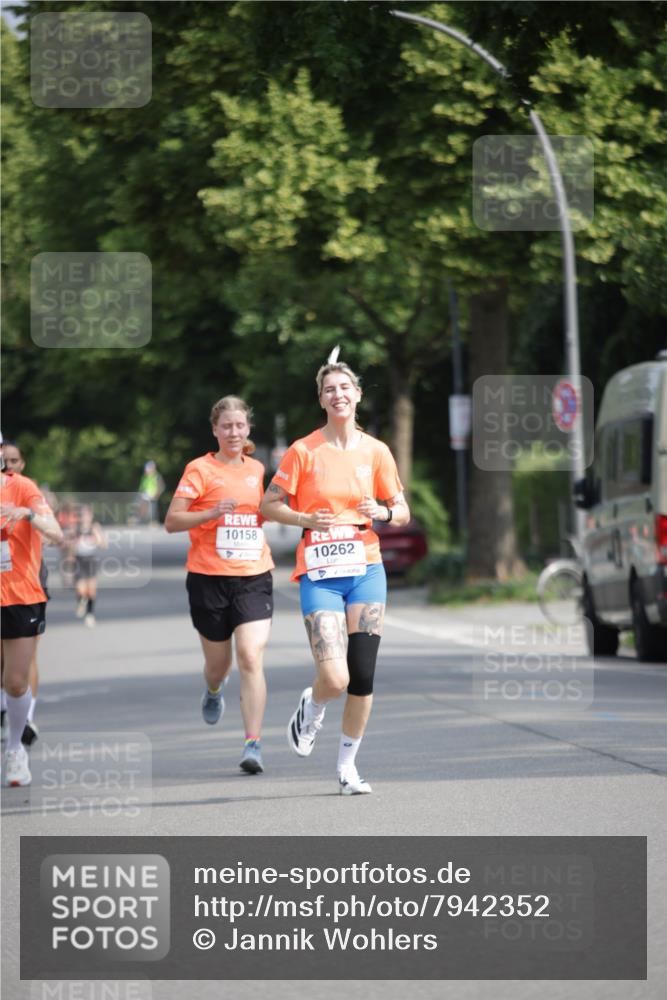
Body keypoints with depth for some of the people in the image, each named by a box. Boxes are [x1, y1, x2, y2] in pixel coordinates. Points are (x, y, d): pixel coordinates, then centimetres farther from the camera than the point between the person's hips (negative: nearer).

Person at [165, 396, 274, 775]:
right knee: (218, 662, 11)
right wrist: (212, 513, -22)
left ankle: (254, 745, -17)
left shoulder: (257, 469, 11)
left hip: (254, 577, 2)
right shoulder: (200, 469, -3)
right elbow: (172, 521, -9)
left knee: (251, 658, -15)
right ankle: (214, 691, 49)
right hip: (209, 579, -2)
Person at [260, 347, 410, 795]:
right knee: (334, 679, -14)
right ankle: (312, 708, 22)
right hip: (320, 575, -3)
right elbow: (269, 505, 2)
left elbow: (403, 513, 11)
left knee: (362, 677, -1)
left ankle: (348, 763, 16)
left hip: (366, 571, 3)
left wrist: (383, 512, -11)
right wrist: (307, 520, -15)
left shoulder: (376, 452, 5)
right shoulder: (304, 451, -2)